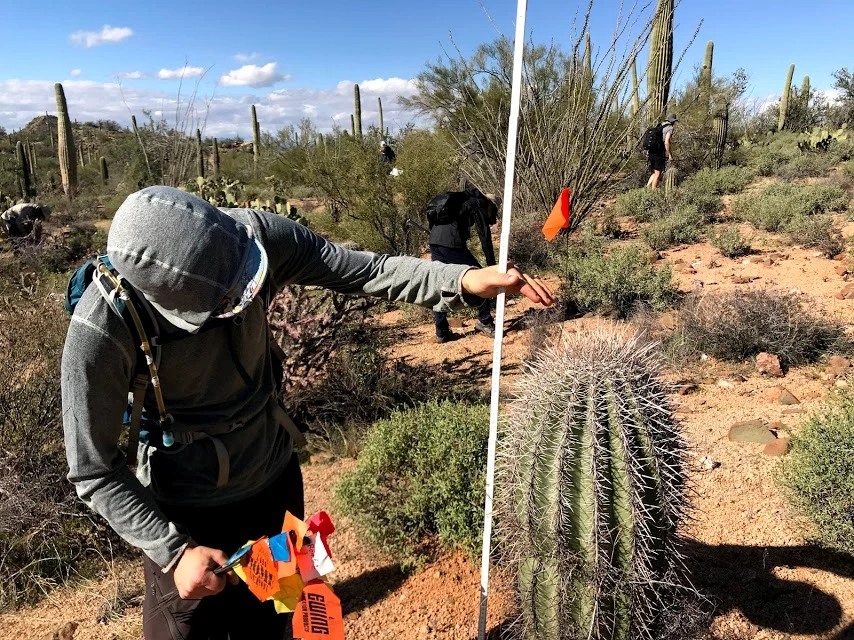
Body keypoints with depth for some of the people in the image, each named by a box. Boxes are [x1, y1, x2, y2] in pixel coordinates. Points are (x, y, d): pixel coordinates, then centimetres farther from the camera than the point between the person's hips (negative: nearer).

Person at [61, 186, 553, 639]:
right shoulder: (102, 331, -30)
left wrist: (462, 280, -26)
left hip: (276, 480, 4)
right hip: (189, 514, -3)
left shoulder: (258, 234, -23)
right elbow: (95, 472, -18)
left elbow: (363, 271, -14)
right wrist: (173, 550, -22)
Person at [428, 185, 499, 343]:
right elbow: (484, 236, 1)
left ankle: (442, 332, 16)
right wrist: (491, 265, 3)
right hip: (451, 243, -7)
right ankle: (485, 322, 13)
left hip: (434, 241, 7)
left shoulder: (457, 201, 32)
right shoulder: (479, 204, 10)